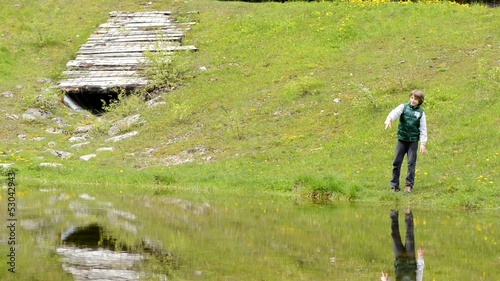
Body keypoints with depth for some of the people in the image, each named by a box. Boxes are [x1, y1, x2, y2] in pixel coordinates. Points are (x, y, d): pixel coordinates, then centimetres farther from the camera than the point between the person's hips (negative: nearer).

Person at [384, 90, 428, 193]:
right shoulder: (404, 107, 0)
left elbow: (423, 129, -1)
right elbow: (395, 112, -20)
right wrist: (389, 119, -42)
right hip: (401, 139, 1)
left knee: (411, 163, -2)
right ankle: (394, 185, 8)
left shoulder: (420, 112, -1)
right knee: (396, 162, 1)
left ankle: (409, 185, 7)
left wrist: (423, 144, -8)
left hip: (413, 141, -1)